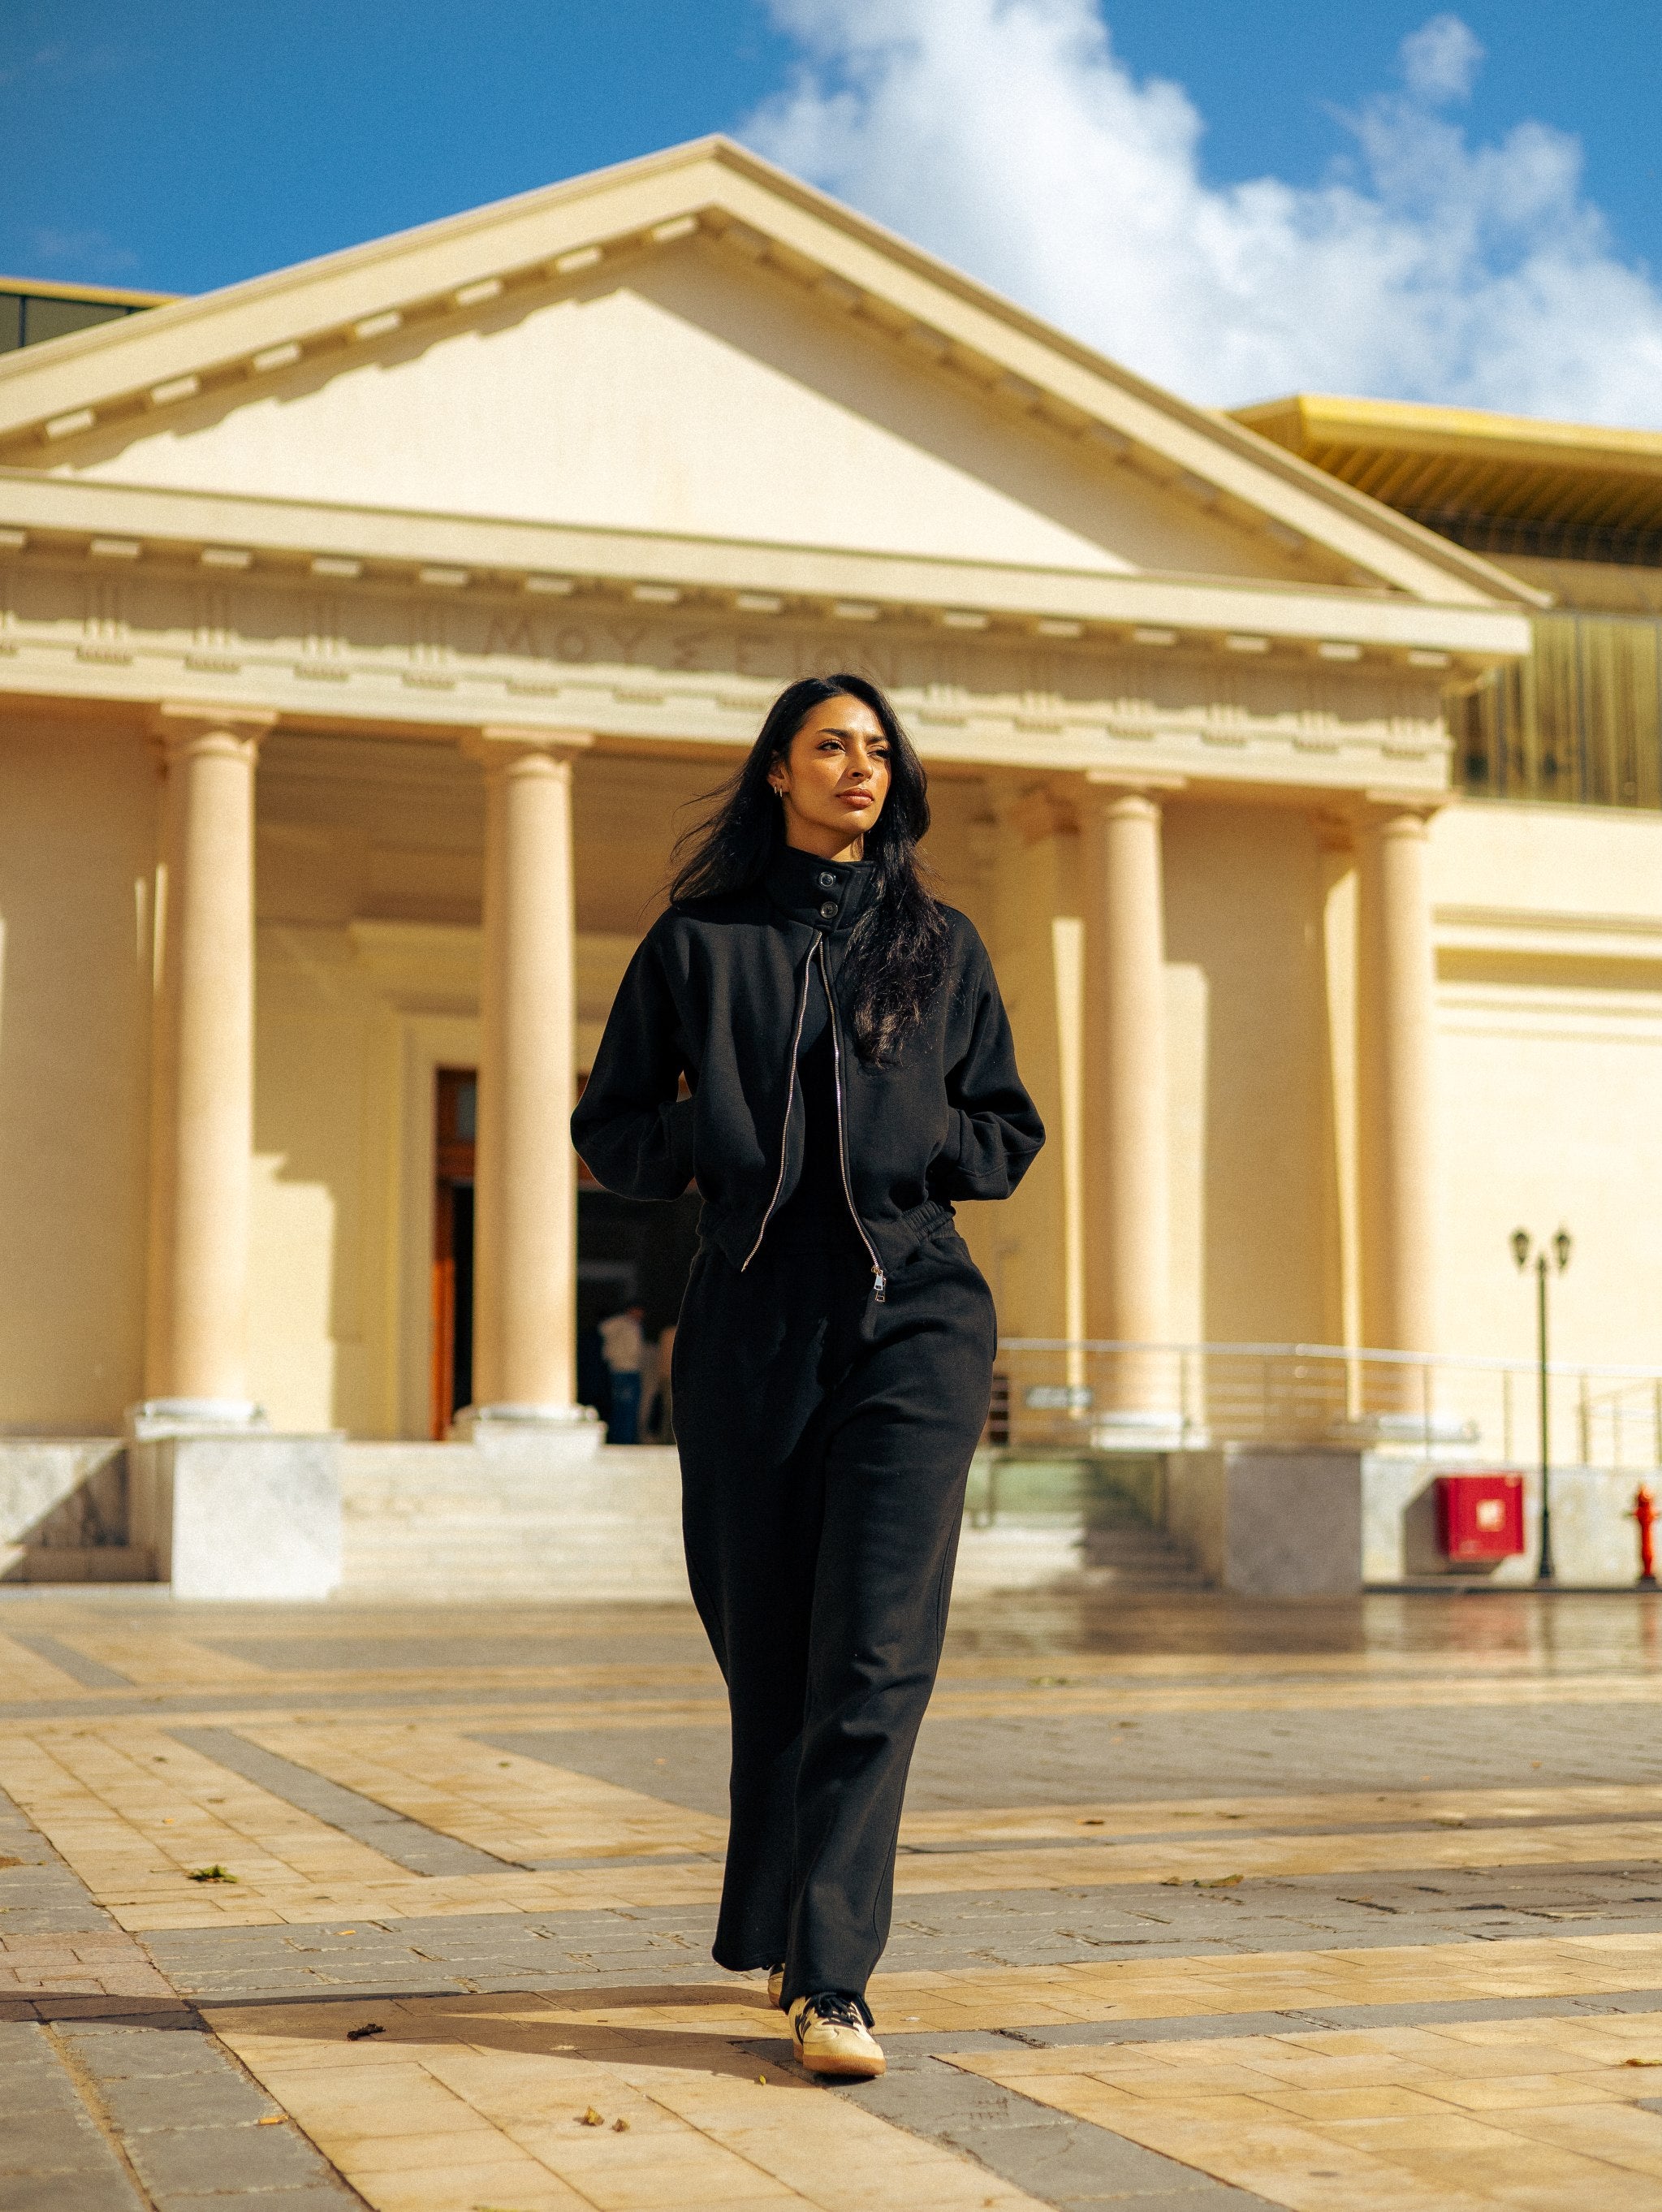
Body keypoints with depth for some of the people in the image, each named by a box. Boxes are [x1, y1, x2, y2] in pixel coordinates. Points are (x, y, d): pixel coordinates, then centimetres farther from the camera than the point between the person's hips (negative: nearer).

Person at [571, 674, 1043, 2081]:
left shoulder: (941, 946, 12)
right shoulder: (699, 942, 9)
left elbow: (1009, 1134, 16)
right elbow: (610, 1129, 11)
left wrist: (915, 1146, -3)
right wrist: (711, 1147, -7)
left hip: (913, 1315, -1)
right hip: (752, 1318, 1)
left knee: (877, 1650, -12)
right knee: (766, 1643, 7)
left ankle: (830, 1977, -12)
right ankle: (783, 1929, 27)